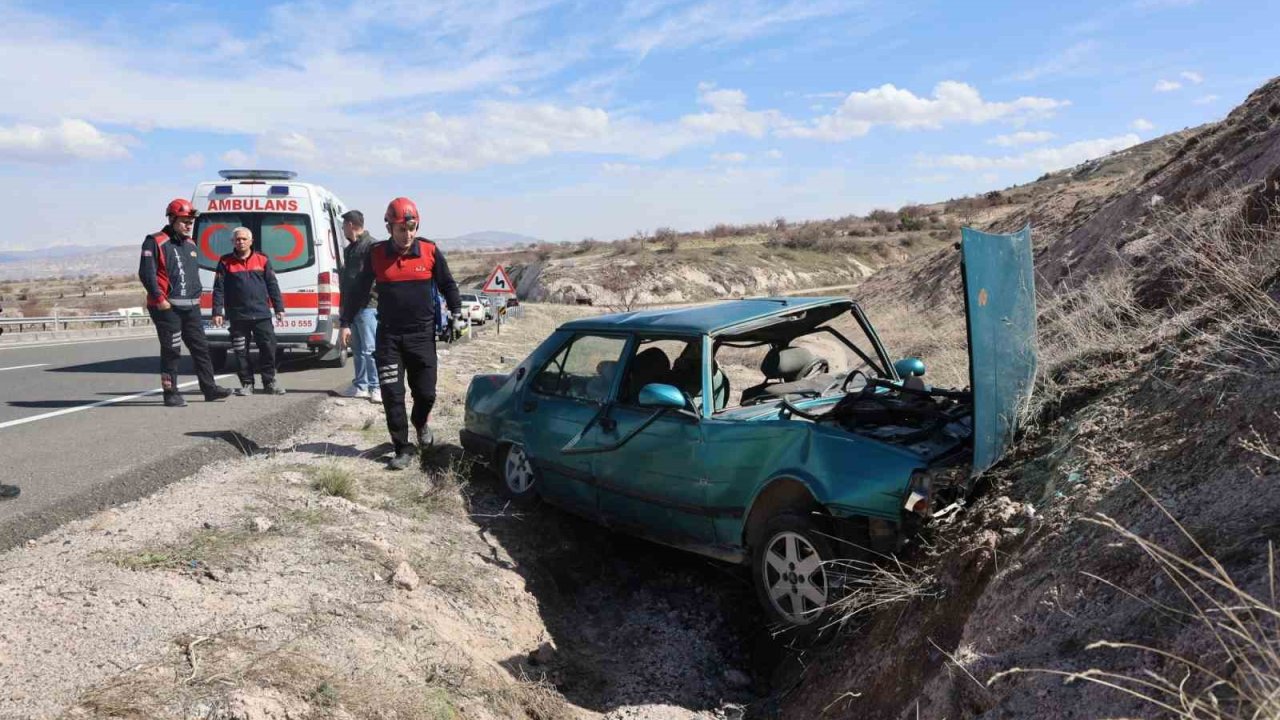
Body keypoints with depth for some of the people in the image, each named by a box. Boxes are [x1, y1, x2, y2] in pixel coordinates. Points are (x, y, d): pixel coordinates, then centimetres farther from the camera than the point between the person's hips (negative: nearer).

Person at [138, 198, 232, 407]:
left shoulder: (190, 245, 17)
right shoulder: (156, 242, -7)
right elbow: (146, 273, -13)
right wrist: (159, 298, -18)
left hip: (191, 307, 7)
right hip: (167, 307, -7)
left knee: (200, 347, 8)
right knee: (171, 351, -3)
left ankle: (209, 388, 15)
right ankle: (170, 393, 5)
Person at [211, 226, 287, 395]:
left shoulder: (262, 260, 7)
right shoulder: (225, 262, 5)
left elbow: (272, 285, 9)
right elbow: (218, 289, 3)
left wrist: (279, 308, 5)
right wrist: (217, 312, -4)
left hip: (261, 314, 0)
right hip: (237, 316, 0)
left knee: (269, 347, -1)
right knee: (241, 352, 4)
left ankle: (269, 381, 12)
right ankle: (247, 383, 15)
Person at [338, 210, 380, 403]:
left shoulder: (371, 245, -9)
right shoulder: (350, 248, 20)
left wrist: (366, 293, -19)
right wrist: (343, 305, 23)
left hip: (367, 305, -9)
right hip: (352, 306, 9)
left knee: (369, 349, -8)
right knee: (357, 348, 13)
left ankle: (376, 387, -4)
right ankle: (361, 386, 19)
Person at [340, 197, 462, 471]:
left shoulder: (430, 251, -3)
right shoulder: (376, 254, 0)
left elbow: (447, 284, 9)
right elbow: (359, 290, 8)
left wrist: (456, 311, -1)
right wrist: (346, 322, 7)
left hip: (422, 334, 0)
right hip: (389, 336, 0)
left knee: (426, 392, 4)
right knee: (392, 396, -1)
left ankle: (421, 424, 38)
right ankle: (403, 450, 10)